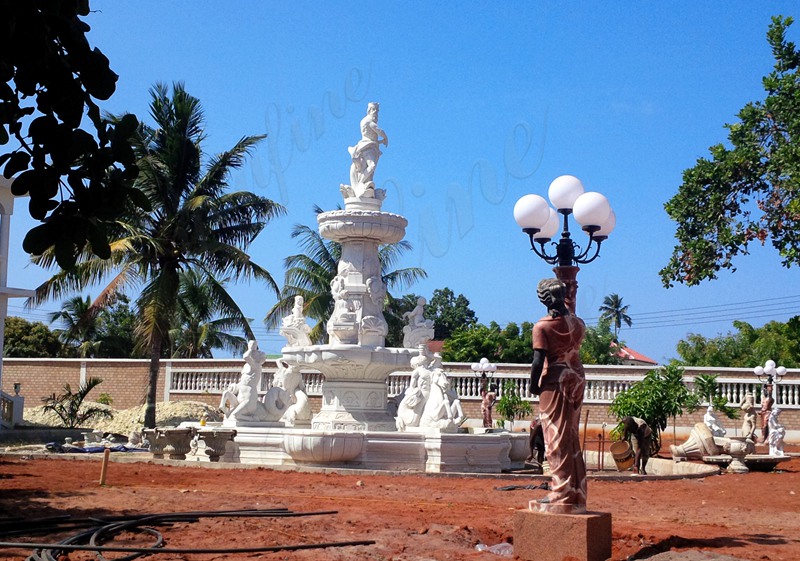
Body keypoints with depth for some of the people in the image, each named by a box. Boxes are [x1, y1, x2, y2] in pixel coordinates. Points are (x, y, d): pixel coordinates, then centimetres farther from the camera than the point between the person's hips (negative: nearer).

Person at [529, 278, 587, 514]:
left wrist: (534, 384, -3)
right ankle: (576, 496, 18)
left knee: (557, 440, -3)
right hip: (577, 379, 6)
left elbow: (538, 361, -16)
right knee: (571, 439, 14)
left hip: (555, 381, -6)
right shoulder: (577, 323, 6)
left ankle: (562, 498, -4)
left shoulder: (542, 326, -11)